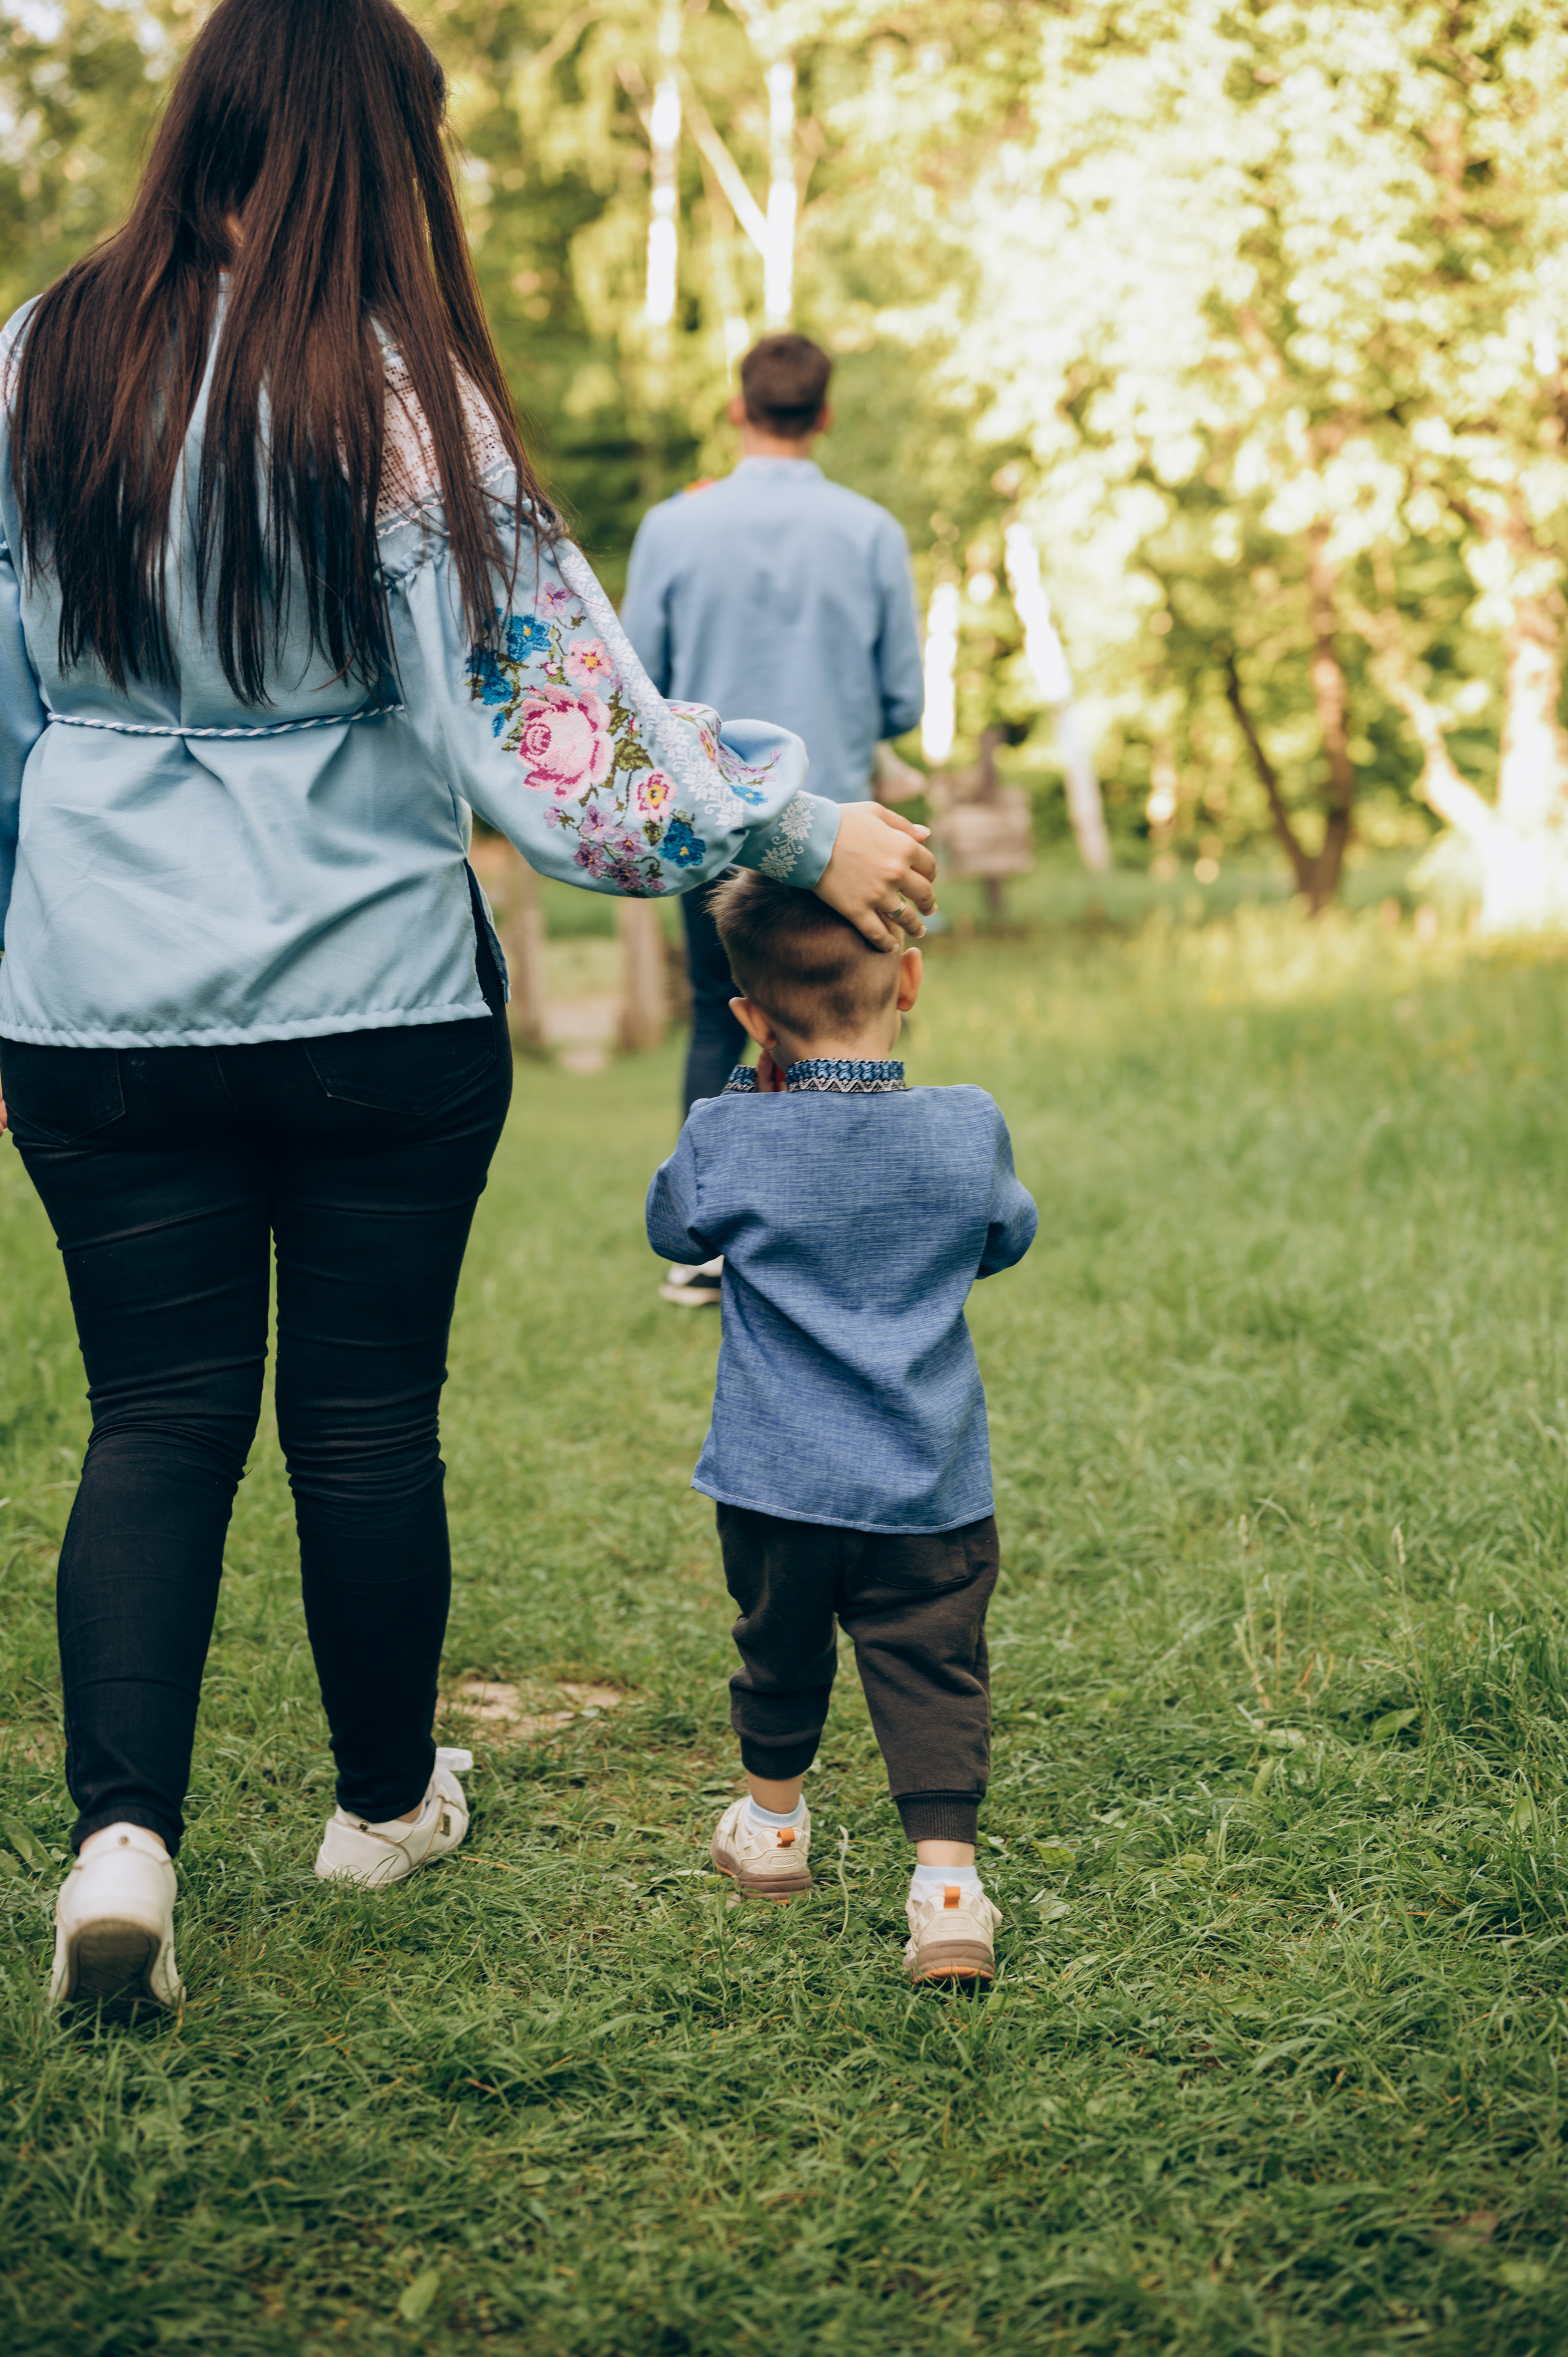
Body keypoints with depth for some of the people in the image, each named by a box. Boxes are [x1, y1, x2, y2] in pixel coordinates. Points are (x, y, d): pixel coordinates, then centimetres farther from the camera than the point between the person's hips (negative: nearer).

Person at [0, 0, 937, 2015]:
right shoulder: (388, 393, -11)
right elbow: (547, 701, -14)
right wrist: (802, 834, -6)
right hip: (374, 1005, -2)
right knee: (366, 1415, 12)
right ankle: (384, 1802, 30)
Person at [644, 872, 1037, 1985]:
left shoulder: (728, 1142, -13)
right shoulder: (967, 1130, -9)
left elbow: (671, 1226, 9)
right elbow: (1009, 1238, 11)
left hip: (778, 1479, 1)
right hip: (930, 1491, 0)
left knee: (781, 1653, 21)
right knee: (934, 1676, 4)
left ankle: (772, 1823, 41)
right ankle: (948, 1883, -7)